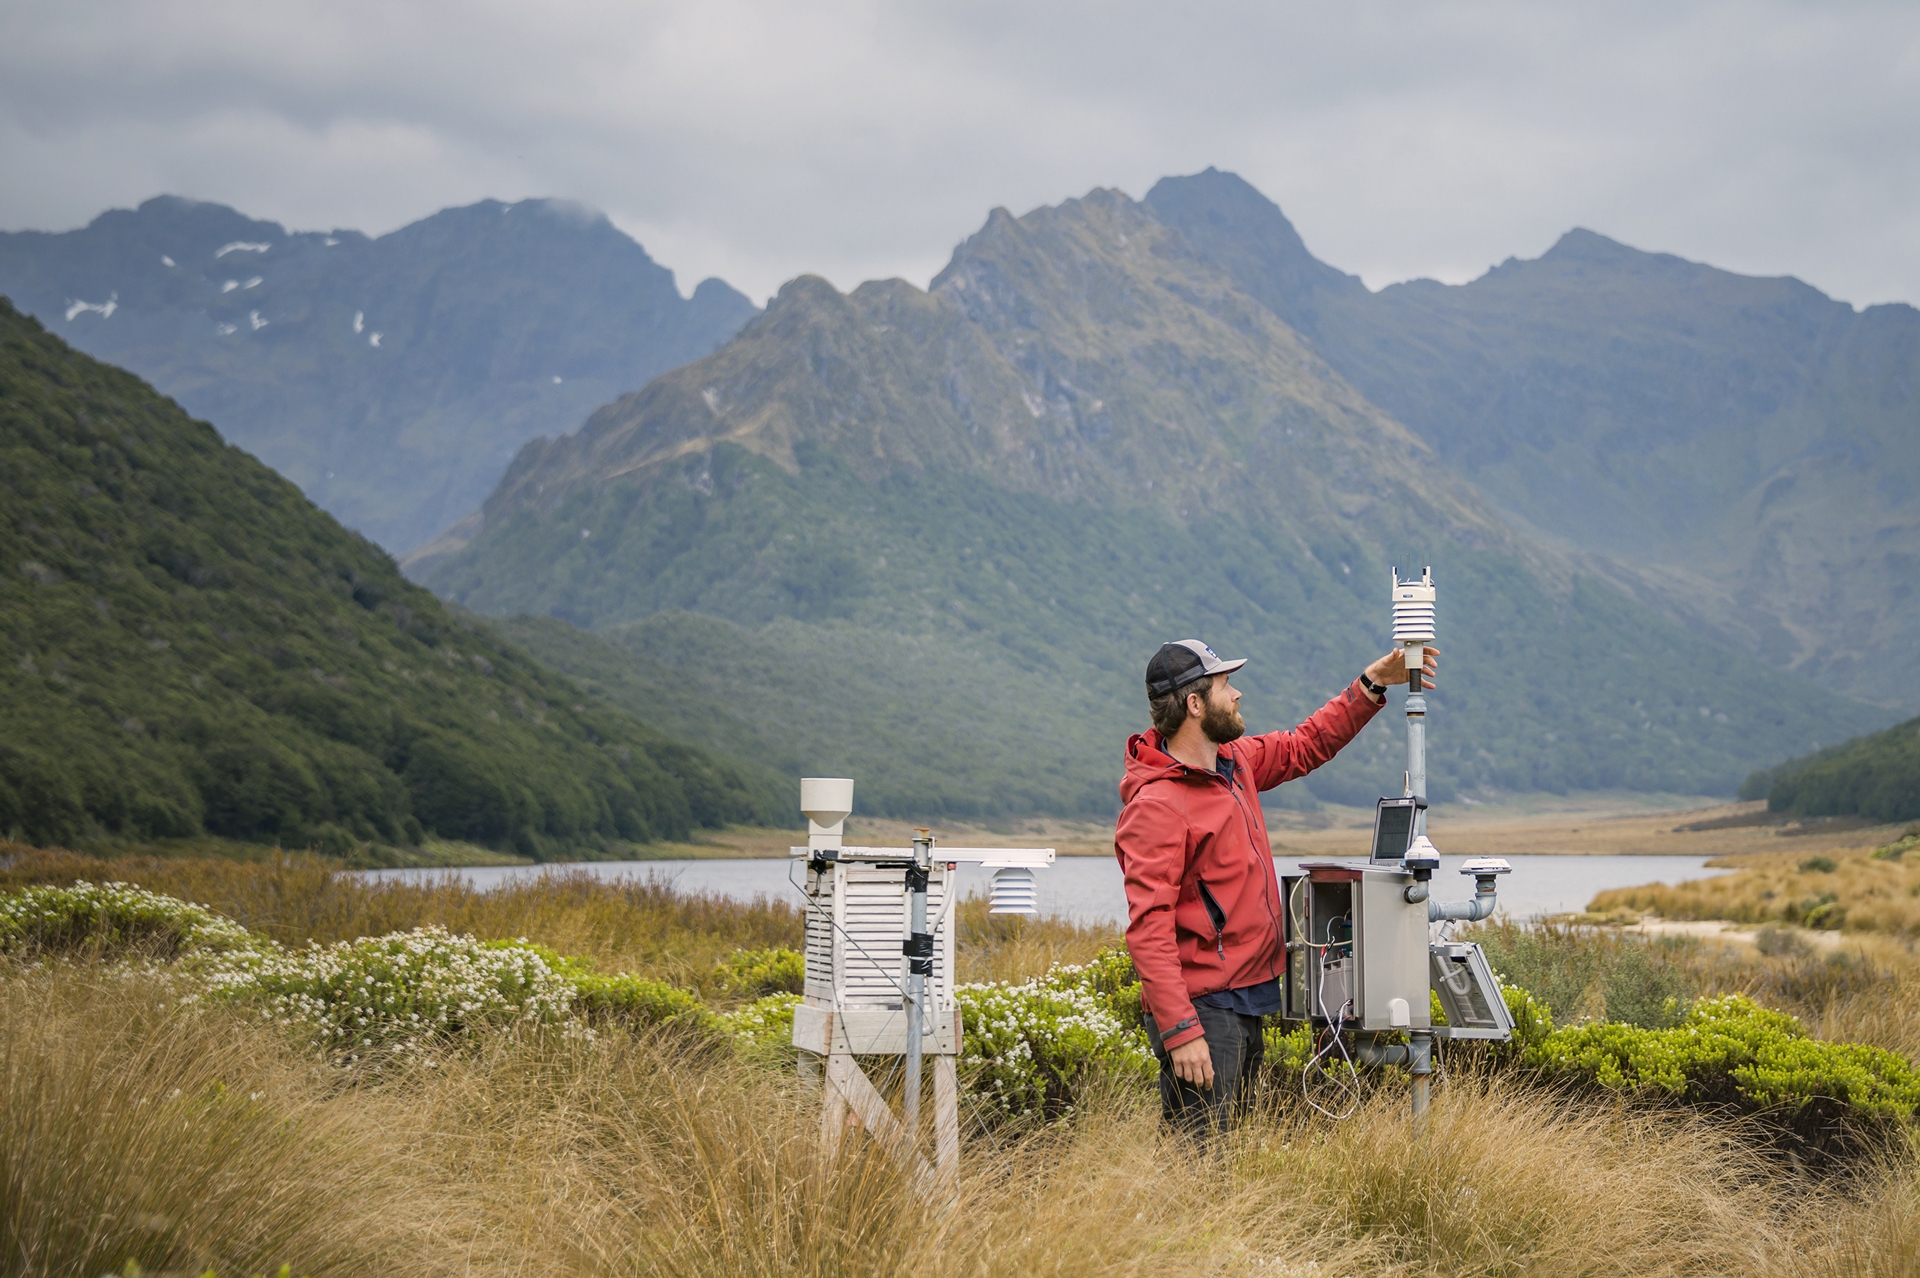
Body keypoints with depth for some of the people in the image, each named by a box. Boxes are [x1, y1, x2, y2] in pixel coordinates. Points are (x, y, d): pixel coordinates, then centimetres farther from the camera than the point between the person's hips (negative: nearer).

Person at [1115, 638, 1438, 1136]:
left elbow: (1305, 746, 28)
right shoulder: (1155, 805, -18)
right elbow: (1148, 927, -23)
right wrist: (1179, 1030, -28)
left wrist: (1372, 685, 20)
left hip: (1246, 1000, 10)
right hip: (1203, 1010, -10)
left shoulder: (1234, 760, 9)